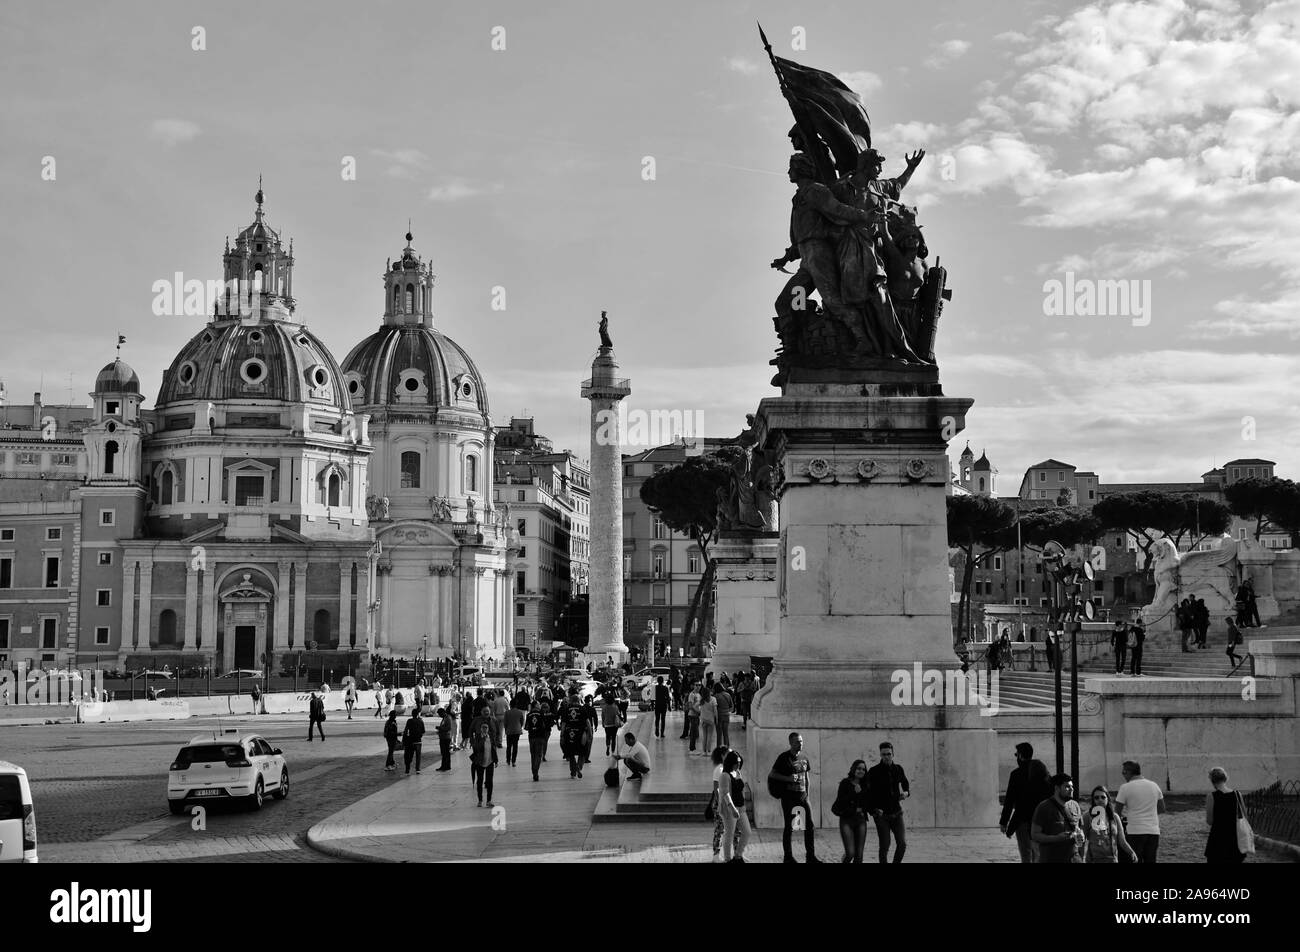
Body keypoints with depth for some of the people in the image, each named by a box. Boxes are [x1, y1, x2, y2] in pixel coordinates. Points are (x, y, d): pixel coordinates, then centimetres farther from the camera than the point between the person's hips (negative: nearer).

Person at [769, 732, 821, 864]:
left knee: (810, 825, 2)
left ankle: (811, 856, 10)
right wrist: (788, 778, -19)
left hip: (802, 795, 5)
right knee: (789, 827, 2)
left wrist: (807, 792, 13)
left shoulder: (803, 757, 9)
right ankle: (788, 857, 11)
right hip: (788, 797, -5)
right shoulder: (784, 757, -7)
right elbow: (772, 775, -8)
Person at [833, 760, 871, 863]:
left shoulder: (864, 785, 10)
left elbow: (867, 804, 16)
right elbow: (840, 802, -12)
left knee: (859, 855, 1)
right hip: (847, 820, -5)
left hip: (861, 820, 5)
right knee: (850, 853, -14)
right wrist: (854, 792, -18)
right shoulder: (845, 783, -4)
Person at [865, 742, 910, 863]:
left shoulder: (898, 769, 5)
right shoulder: (874, 772, -7)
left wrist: (906, 793, -6)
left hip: (896, 813, 3)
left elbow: (906, 785, 17)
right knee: (884, 847, -5)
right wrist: (873, 810, -19)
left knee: (902, 844, -7)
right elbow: (868, 793, -6)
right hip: (882, 815, -3)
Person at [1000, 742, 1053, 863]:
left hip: (1023, 820, -5)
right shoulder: (1043, 771, 5)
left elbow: (1009, 800, -11)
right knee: (1038, 854, 15)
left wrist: (1003, 822, -6)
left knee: (1026, 855, -1)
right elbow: (1051, 795, 8)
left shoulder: (1017, 774, -10)